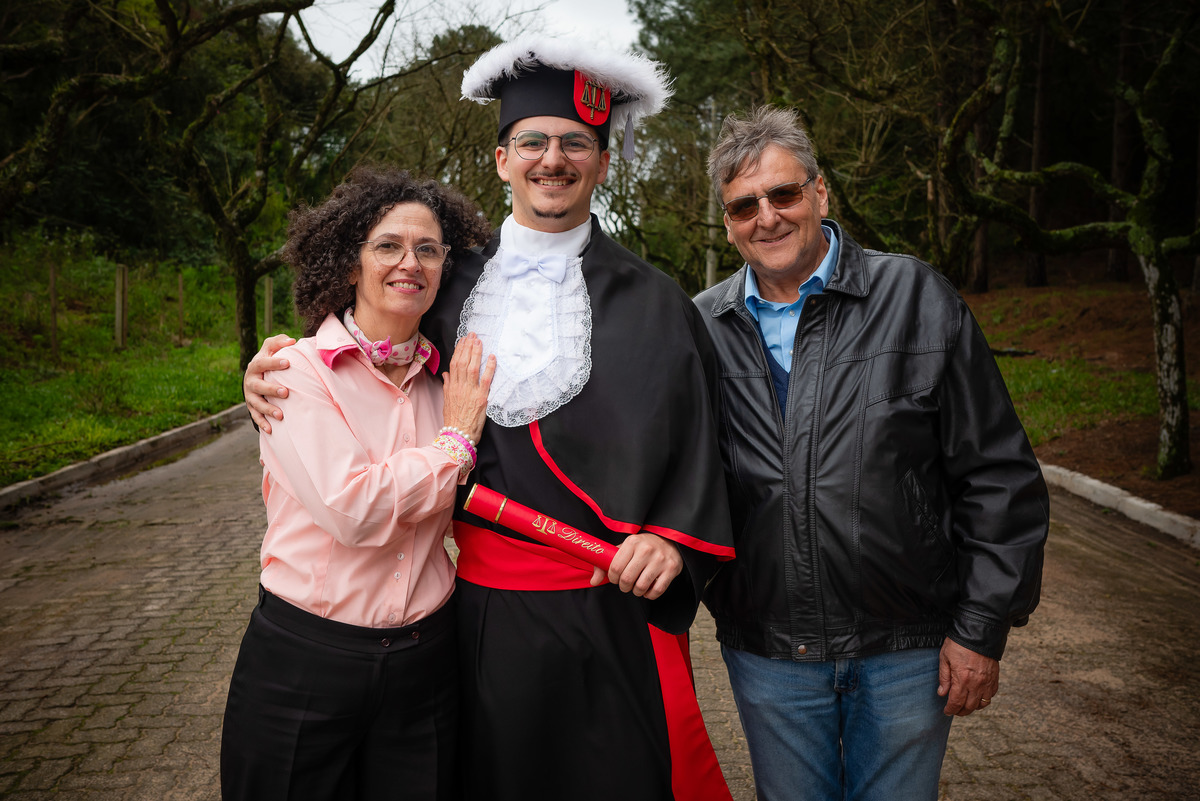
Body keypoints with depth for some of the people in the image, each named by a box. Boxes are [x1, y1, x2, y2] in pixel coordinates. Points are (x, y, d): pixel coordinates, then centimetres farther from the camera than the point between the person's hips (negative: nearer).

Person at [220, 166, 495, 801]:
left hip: (425, 658, 4)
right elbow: (352, 509, -22)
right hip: (305, 659, -3)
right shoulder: (297, 369, -9)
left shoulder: (445, 382, 5)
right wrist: (456, 438, -12)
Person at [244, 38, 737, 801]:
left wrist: (673, 538, -17)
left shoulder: (650, 301, -1)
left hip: (608, 603, -2)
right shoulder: (455, 286, 6)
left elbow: (695, 438, -2)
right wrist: (277, 367, -4)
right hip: (478, 602, 3)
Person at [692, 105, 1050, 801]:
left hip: (908, 649, -1)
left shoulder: (917, 299, -5)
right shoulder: (702, 328, 1)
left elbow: (999, 477, -4)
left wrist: (983, 628, -6)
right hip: (765, 652, 2)